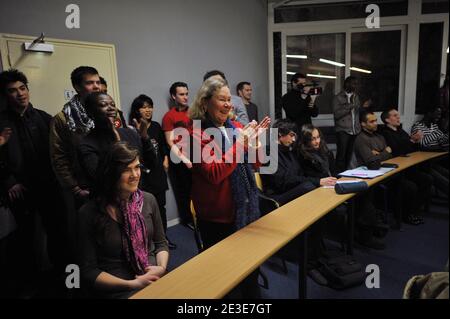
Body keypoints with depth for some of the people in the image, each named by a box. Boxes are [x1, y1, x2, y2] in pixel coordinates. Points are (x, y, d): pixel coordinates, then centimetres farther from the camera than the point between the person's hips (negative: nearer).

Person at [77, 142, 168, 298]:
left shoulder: (148, 200, 3)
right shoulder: (89, 213, -8)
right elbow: (88, 271, -4)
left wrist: (162, 267, -8)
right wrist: (133, 284, -13)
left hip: (154, 279, 4)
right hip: (117, 290, -3)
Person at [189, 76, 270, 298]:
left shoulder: (234, 127, 6)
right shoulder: (197, 133, -12)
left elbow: (255, 164, 9)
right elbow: (214, 174, -22)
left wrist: (254, 140, -9)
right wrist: (239, 144, -23)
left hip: (245, 208, 6)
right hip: (217, 215, -6)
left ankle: (251, 292, 42)